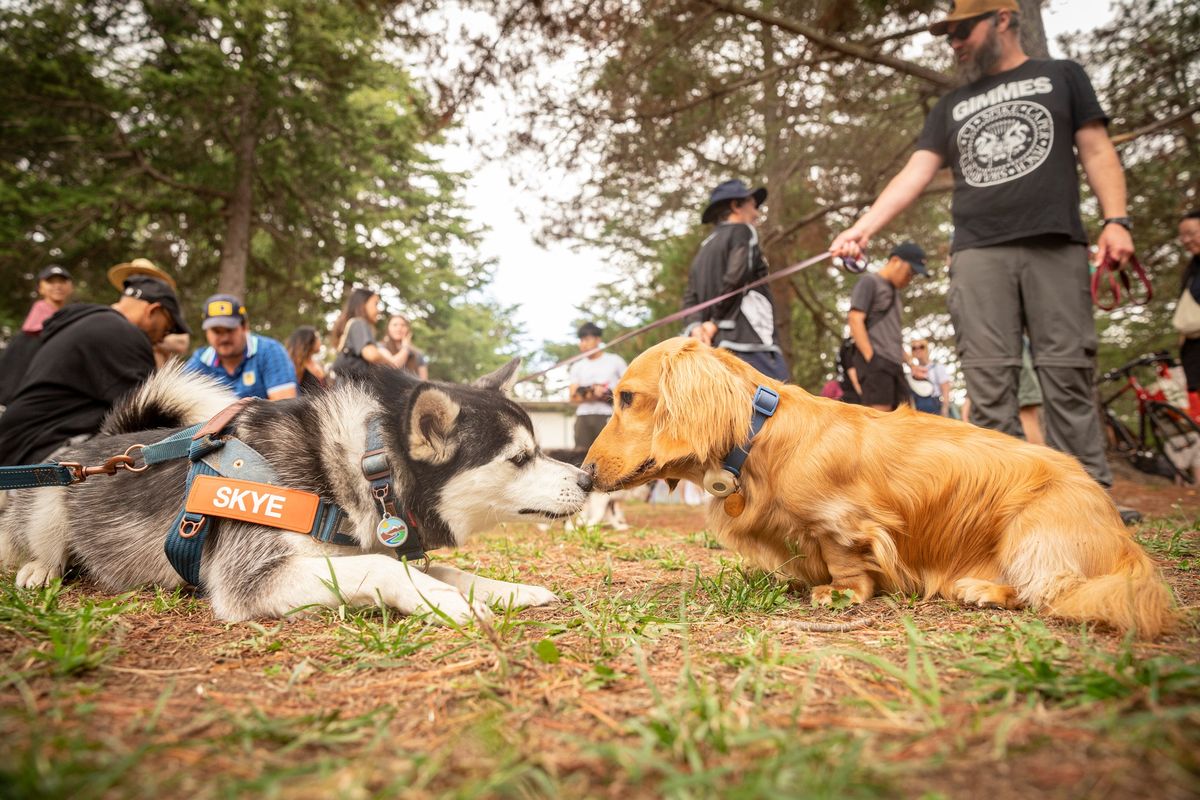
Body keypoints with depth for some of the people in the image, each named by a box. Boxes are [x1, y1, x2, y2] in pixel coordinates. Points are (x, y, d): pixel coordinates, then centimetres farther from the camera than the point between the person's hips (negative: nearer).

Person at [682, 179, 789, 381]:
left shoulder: (704, 250, 27)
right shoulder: (742, 231, 5)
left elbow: (690, 298, 13)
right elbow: (737, 276, -13)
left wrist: (695, 326, -4)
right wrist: (716, 321, -5)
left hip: (716, 348, 8)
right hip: (749, 342, -8)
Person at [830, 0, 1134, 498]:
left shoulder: (1061, 77, 18)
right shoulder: (951, 107, 22)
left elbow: (1096, 151, 10)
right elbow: (915, 174, 11)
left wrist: (1115, 220, -5)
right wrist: (862, 228, -5)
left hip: (1055, 248, -2)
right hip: (977, 255, 2)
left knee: (1067, 376, -6)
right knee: (989, 384, -6)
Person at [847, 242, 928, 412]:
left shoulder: (895, 291, 24)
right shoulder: (869, 281, 0)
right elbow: (855, 320, -10)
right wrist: (871, 358, -16)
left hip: (894, 364, 9)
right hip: (875, 362, -9)